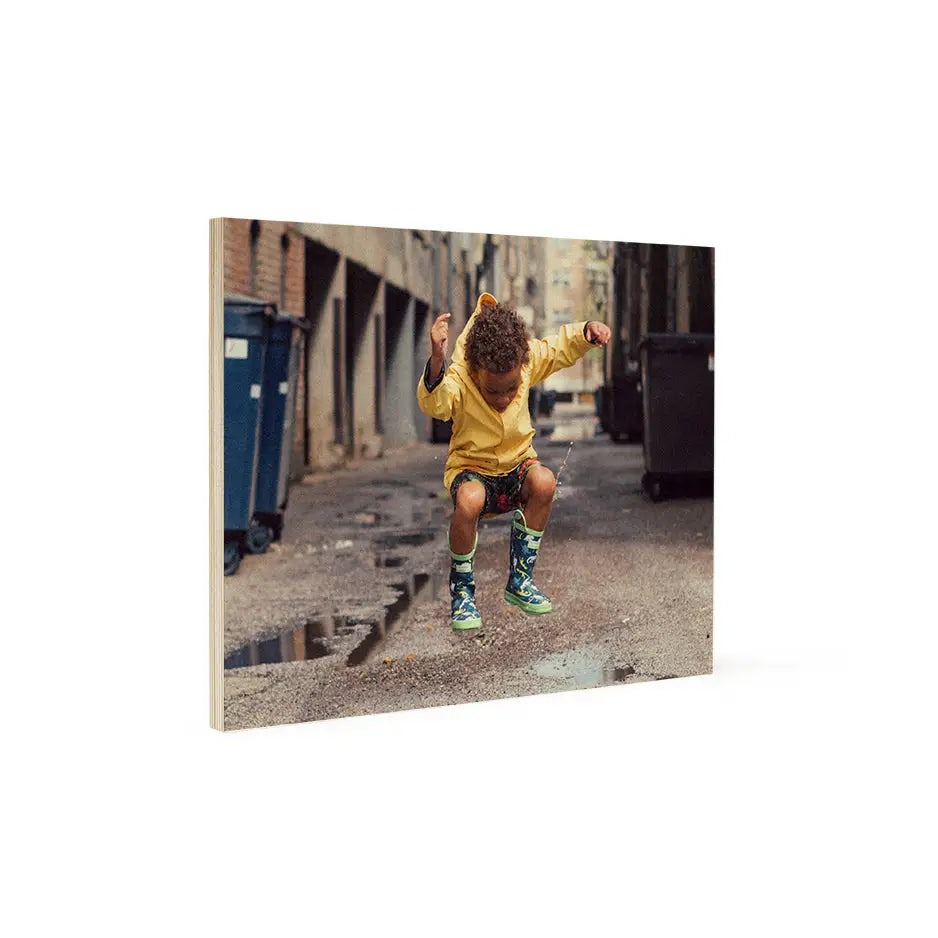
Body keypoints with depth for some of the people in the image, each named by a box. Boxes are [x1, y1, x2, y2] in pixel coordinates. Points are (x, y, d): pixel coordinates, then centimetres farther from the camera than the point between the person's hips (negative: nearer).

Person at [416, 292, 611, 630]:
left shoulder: (527, 360, -12)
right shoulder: (459, 378, -25)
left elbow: (561, 348, 7)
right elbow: (433, 403, -47)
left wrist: (588, 331, -12)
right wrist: (436, 361, -65)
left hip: (517, 464, 4)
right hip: (472, 468, -4)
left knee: (544, 481, -31)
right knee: (470, 500, -38)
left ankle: (520, 580, -12)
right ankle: (462, 590, -12)